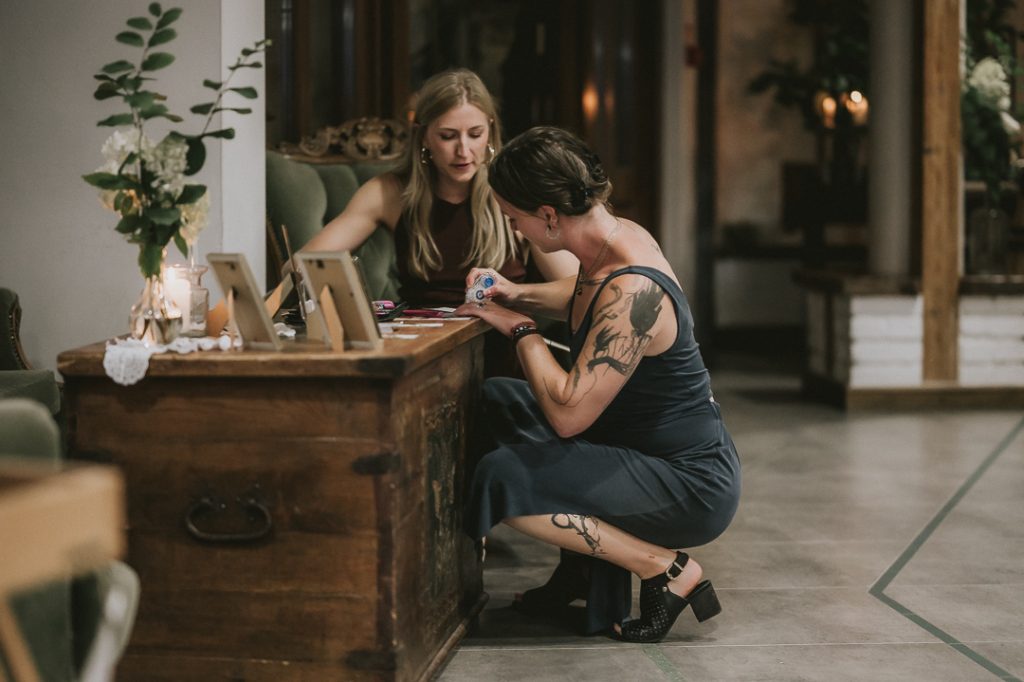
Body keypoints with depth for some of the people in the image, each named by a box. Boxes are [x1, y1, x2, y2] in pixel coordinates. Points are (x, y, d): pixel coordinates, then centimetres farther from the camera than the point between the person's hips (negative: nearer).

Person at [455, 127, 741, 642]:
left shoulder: (632, 291, -30)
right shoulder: (618, 235, -2)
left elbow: (567, 413, -30)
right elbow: (587, 298, 25)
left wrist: (522, 330, -15)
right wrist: (520, 295, 7)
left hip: (694, 484, -10)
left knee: (501, 478, -21)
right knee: (495, 400, 15)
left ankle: (666, 570, -9)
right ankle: (585, 565, 16)